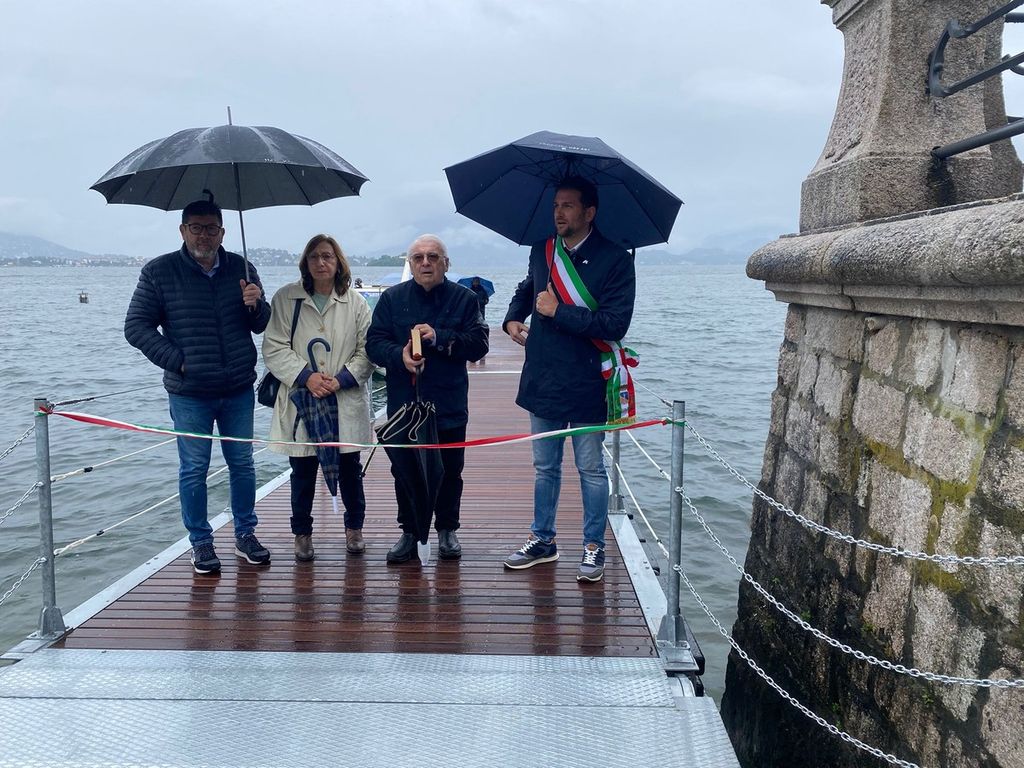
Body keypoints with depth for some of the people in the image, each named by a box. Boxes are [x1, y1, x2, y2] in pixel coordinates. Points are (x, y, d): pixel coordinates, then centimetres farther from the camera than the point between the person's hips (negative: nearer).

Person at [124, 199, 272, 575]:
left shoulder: (241, 269, 4)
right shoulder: (159, 272, -4)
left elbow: (260, 325, 10)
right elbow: (136, 327, -2)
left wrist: (255, 305, -14)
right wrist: (177, 361, -12)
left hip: (239, 389, 3)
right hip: (189, 394, -2)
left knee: (242, 464, 12)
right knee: (194, 470, 6)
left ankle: (245, 534, 27)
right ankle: (200, 542, 21)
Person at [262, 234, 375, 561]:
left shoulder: (355, 302, 2)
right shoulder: (286, 299, 0)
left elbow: (367, 350, 1)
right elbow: (274, 348, -3)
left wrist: (342, 379, -13)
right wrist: (306, 376, -15)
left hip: (345, 402, 1)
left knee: (349, 468, 10)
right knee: (303, 471, 8)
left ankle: (354, 527, 31)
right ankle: (302, 533, 25)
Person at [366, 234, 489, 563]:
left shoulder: (464, 298, 2)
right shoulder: (392, 298, 5)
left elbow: (478, 344, -7)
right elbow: (374, 342, -1)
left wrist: (439, 337, -19)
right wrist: (399, 355, -21)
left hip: (449, 404, -1)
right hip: (403, 403, 1)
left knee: (450, 471, 8)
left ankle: (447, 531, 25)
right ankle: (409, 532, 22)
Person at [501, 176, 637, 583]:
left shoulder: (614, 260, -11)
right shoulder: (542, 251, 7)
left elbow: (615, 323, -21)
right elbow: (526, 290, 27)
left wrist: (557, 311, -18)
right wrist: (513, 319, 7)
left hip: (586, 385, -5)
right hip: (543, 380, 6)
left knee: (590, 469, 7)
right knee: (545, 467, 16)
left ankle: (594, 547, 20)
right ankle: (542, 540, 30)